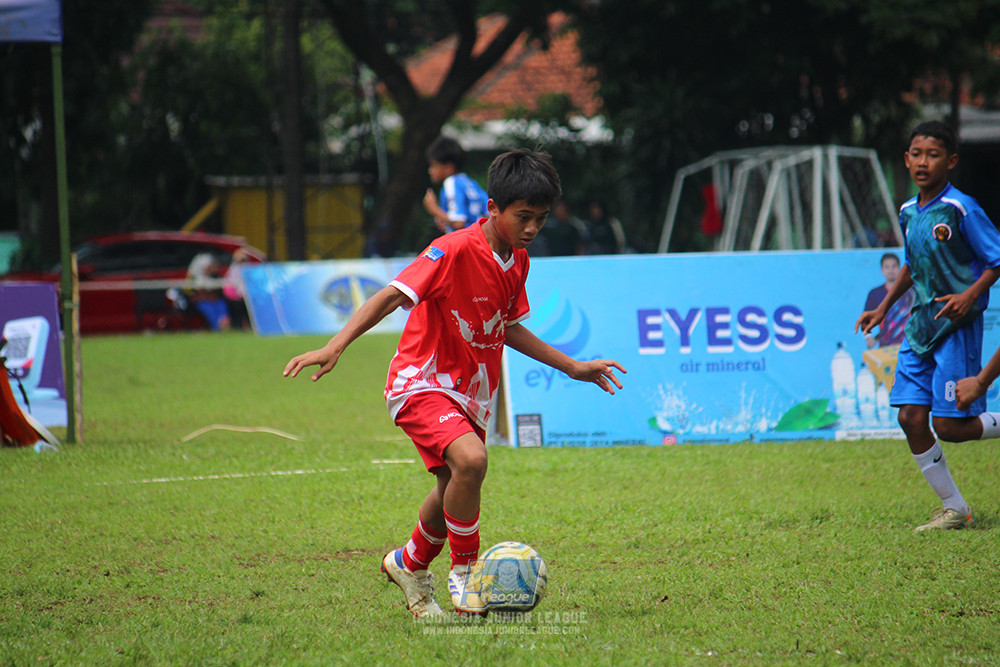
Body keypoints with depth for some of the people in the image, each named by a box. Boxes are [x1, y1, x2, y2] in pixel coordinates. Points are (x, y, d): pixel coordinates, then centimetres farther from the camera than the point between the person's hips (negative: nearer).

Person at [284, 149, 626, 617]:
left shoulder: (517, 262, 4)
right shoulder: (455, 251, -20)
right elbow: (392, 296, -27)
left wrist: (573, 367, 21)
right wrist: (335, 346, -39)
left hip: (471, 394, 8)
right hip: (422, 384, -8)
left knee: (453, 494, 15)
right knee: (470, 459, -30)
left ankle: (409, 565, 45)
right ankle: (464, 573, -12)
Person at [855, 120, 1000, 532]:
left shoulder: (960, 209, -12)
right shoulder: (908, 213, 9)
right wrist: (884, 308, 22)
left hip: (957, 327, -7)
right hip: (920, 324, 7)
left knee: (949, 427, -10)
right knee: (911, 418, -1)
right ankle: (953, 508, 10)